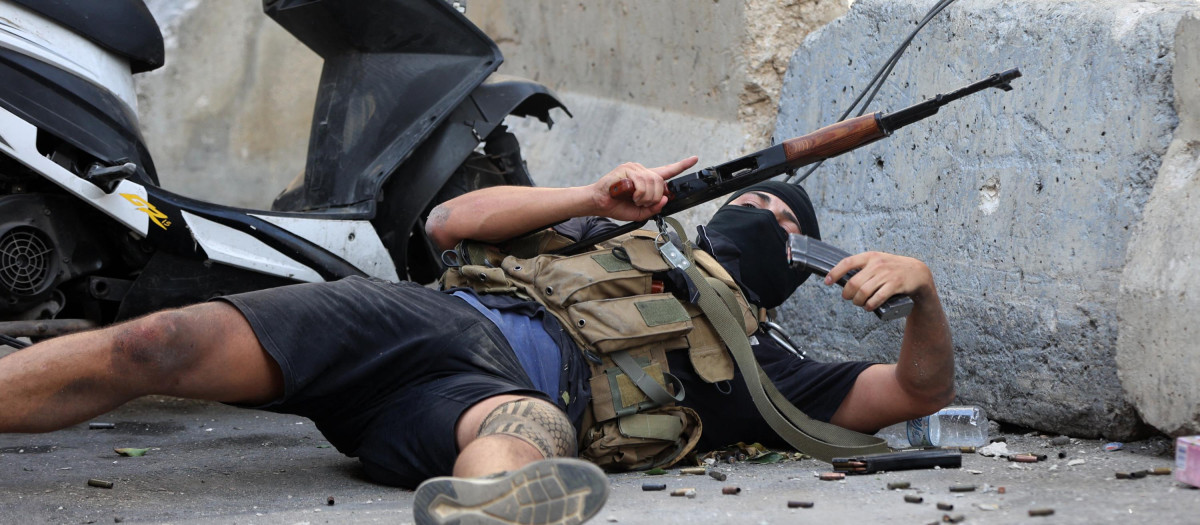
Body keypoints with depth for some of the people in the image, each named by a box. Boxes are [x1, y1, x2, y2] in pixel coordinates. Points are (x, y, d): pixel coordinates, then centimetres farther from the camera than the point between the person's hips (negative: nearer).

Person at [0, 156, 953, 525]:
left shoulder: (749, 364, 30)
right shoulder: (617, 233, 37)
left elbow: (921, 391, 25)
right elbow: (451, 222, 26)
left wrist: (920, 286, 6)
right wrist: (596, 196, 15)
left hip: (511, 389, -3)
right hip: (427, 313, 4)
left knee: (533, 435, -46)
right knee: (167, 345, -24)